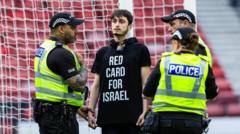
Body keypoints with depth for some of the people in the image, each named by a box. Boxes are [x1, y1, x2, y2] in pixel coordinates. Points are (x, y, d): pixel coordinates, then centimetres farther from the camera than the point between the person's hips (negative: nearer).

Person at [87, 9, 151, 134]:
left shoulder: (140, 50, 5)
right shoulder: (102, 53, 16)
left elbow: (146, 83, 0)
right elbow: (96, 85, 16)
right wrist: (90, 110, 6)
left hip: (132, 115, -3)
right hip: (108, 116, 4)